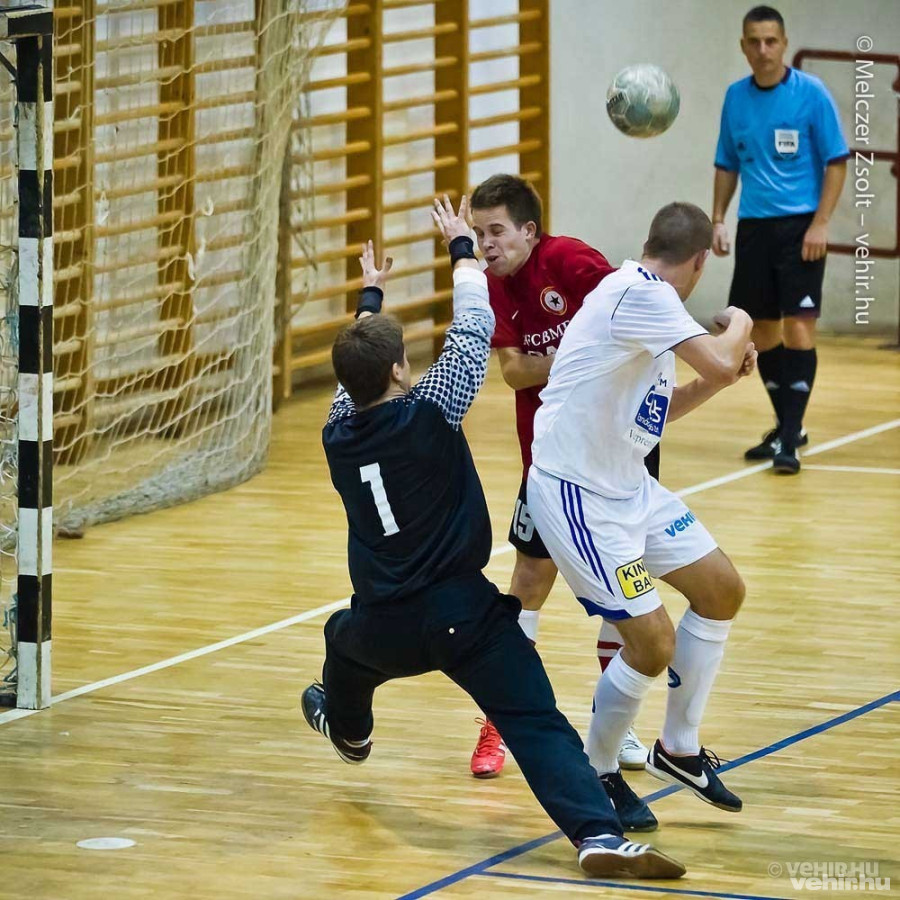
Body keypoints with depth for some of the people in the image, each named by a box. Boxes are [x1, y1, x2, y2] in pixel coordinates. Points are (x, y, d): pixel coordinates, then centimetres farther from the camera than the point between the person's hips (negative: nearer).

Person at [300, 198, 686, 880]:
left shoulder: (338, 434, 4)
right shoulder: (427, 415, -10)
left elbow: (356, 366, 25)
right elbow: (473, 330, 0)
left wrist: (369, 300, 42)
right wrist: (461, 249, 15)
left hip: (384, 629, 5)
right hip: (462, 614, -5)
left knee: (345, 636, 40)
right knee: (538, 726, -15)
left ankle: (348, 728, 69)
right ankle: (598, 832, -35)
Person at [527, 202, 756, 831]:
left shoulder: (645, 298, 11)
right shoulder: (638, 293, -20)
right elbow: (720, 361, -30)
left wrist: (720, 381, 11)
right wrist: (739, 326, -9)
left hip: (629, 489, 10)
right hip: (577, 494, -10)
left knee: (722, 590, 12)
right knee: (653, 644, -10)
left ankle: (680, 749, 25)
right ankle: (596, 773, 13)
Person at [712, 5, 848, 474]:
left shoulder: (811, 93, -7)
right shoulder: (736, 97, 7)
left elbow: (836, 162, -5)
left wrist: (819, 224, -14)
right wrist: (717, 219, 6)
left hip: (799, 226, -5)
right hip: (753, 226, 5)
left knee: (797, 325, -11)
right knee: (762, 328, 9)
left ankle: (790, 439, -8)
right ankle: (786, 426, 24)